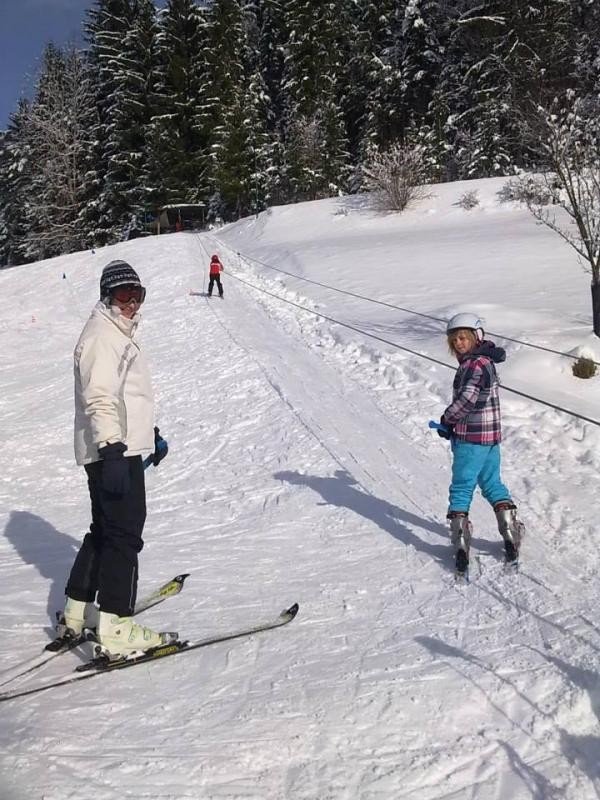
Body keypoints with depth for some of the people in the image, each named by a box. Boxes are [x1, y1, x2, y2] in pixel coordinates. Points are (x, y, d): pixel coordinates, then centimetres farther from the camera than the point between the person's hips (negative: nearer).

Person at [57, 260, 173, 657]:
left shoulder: (122, 333, 21)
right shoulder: (101, 335, -12)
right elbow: (100, 398, -23)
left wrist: (152, 433, 30)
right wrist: (112, 449, -30)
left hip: (123, 449, 11)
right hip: (113, 452, -11)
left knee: (104, 532, 17)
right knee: (125, 536, -7)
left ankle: (76, 615, 27)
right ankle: (117, 631, -2)